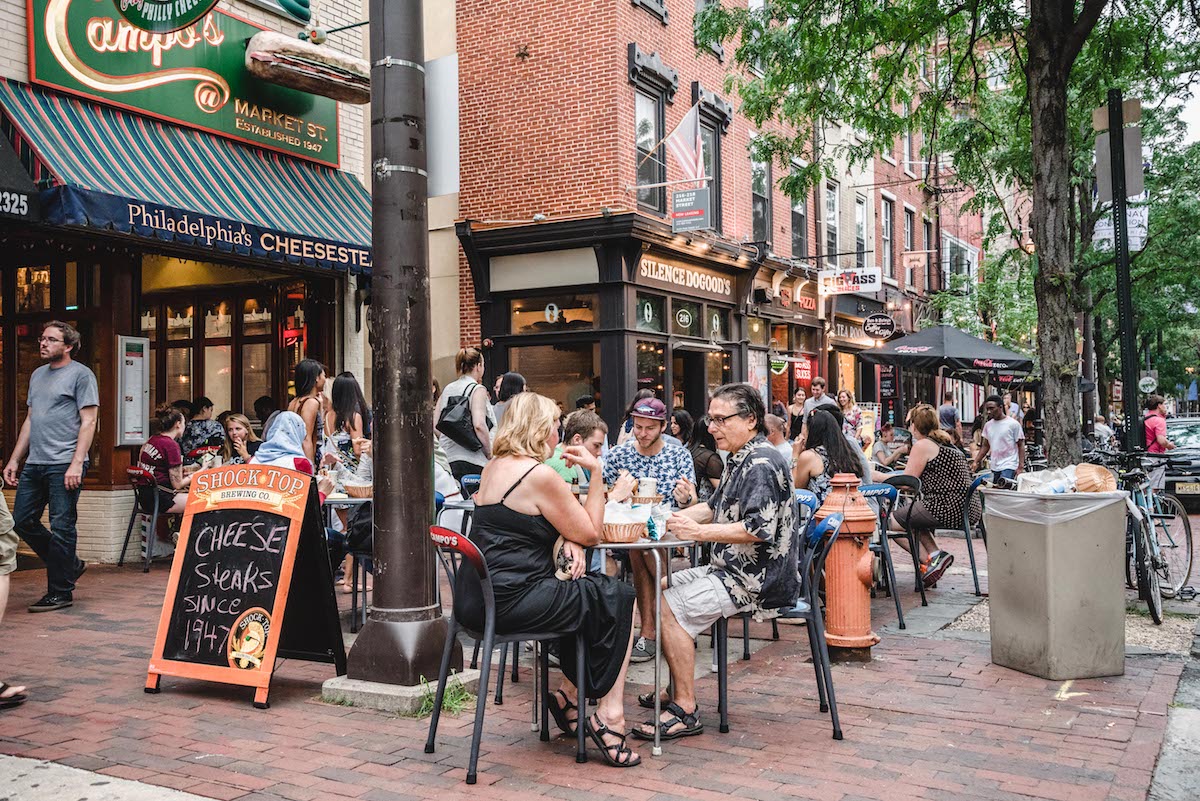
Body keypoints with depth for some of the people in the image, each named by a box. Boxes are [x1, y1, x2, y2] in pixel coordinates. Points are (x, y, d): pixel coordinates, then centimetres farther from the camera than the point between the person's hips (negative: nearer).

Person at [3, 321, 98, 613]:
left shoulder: (80, 374, -3)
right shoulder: (37, 375, 19)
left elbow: (88, 422, -9)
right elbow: (30, 420, 23)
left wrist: (76, 463, -17)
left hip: (64, 466, -8)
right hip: (34, 464, 8)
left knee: (61, 528, -3)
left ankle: (60, 592, 7)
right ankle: (70, 566, 23)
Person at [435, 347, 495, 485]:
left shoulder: (447, 389, 13)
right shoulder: (477, 389, -6)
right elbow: (479, 424, -19)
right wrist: (490, 454, -9)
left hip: (447, 458, 7)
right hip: (471, 460, -7)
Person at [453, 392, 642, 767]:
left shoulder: (494, 467, 13)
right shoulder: (539, 475, -15)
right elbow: (591, 533, -6)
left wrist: (567, 540, 3)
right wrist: (596, 472, -1)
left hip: (475, 600, 9)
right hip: (511, 602, -9)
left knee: (588, 591, 24)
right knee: (618, 599, 6)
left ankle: (569, 693, 24)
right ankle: (610, 714, 7)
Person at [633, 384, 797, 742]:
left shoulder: (762, 463, -18)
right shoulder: (741, 460, 16)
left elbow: (757, 529, -28)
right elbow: (714, 508, 25)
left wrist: (698, 532, -24)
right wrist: (674, 518, 8)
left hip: (759, 579, -11)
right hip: (735, 570, 11)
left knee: (670, 605, -20)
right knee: (664, 586, 16)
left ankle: (686, 710, -14)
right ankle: (675, 690, 20)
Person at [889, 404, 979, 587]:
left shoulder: (922, 445, -6)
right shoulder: (947, 443, 20)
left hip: (948, 509, -9)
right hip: (968, 509, 9)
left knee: (891, 522, 3)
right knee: (911, 518, 28)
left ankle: (931, 559, -2)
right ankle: (935, 553, 7)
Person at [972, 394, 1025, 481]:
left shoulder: (1013, 424, -5)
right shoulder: (988, 425, 11)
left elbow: (1021, 446, -3)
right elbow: (985, 446, 17)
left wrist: (1020, 467, -11)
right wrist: (975, 462, 6)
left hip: (1008, 467, -6)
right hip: (994, 467, 6)